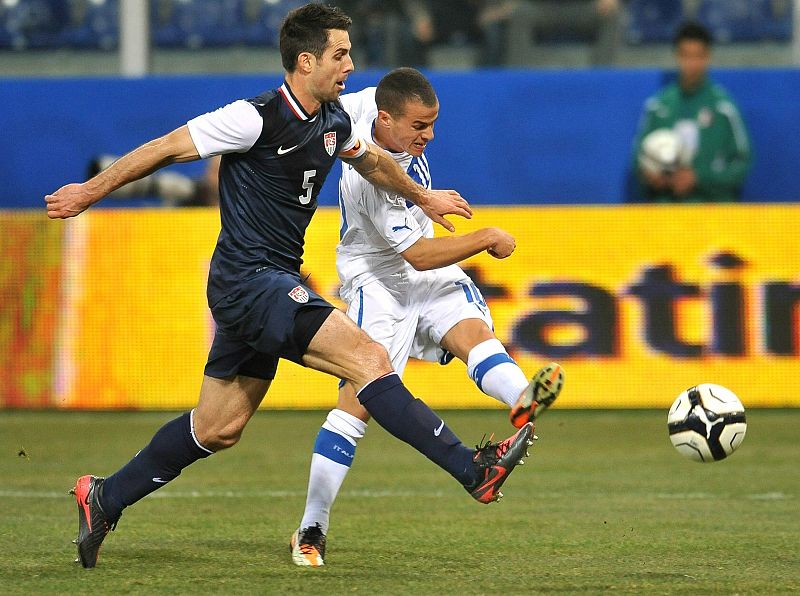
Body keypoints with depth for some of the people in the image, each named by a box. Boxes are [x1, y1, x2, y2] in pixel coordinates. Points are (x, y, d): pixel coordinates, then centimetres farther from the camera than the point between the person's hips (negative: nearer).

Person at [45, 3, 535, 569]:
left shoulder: (334, 122, 8)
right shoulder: (257, 118, -17)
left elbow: (372, 159, 32)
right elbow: (167, 147, -9)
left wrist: (423, 197, 45)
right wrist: (90, 192, -3)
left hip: (275, 282, 9)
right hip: (249, 279, -9)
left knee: (219, 428, 14)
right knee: (368, 358, -20)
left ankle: (104, 500, 27)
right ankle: (474, 470, -24)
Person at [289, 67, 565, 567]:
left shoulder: (370, 103, -6)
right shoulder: (372, 178, -28)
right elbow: (418, 255, -24)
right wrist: (487, 239, -16)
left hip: (431, 276, 7)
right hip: (379, 283, -7)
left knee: (473, 331, -24)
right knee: (356, 403, -14)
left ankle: (523, 401, -56)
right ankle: (311, 531, -5)